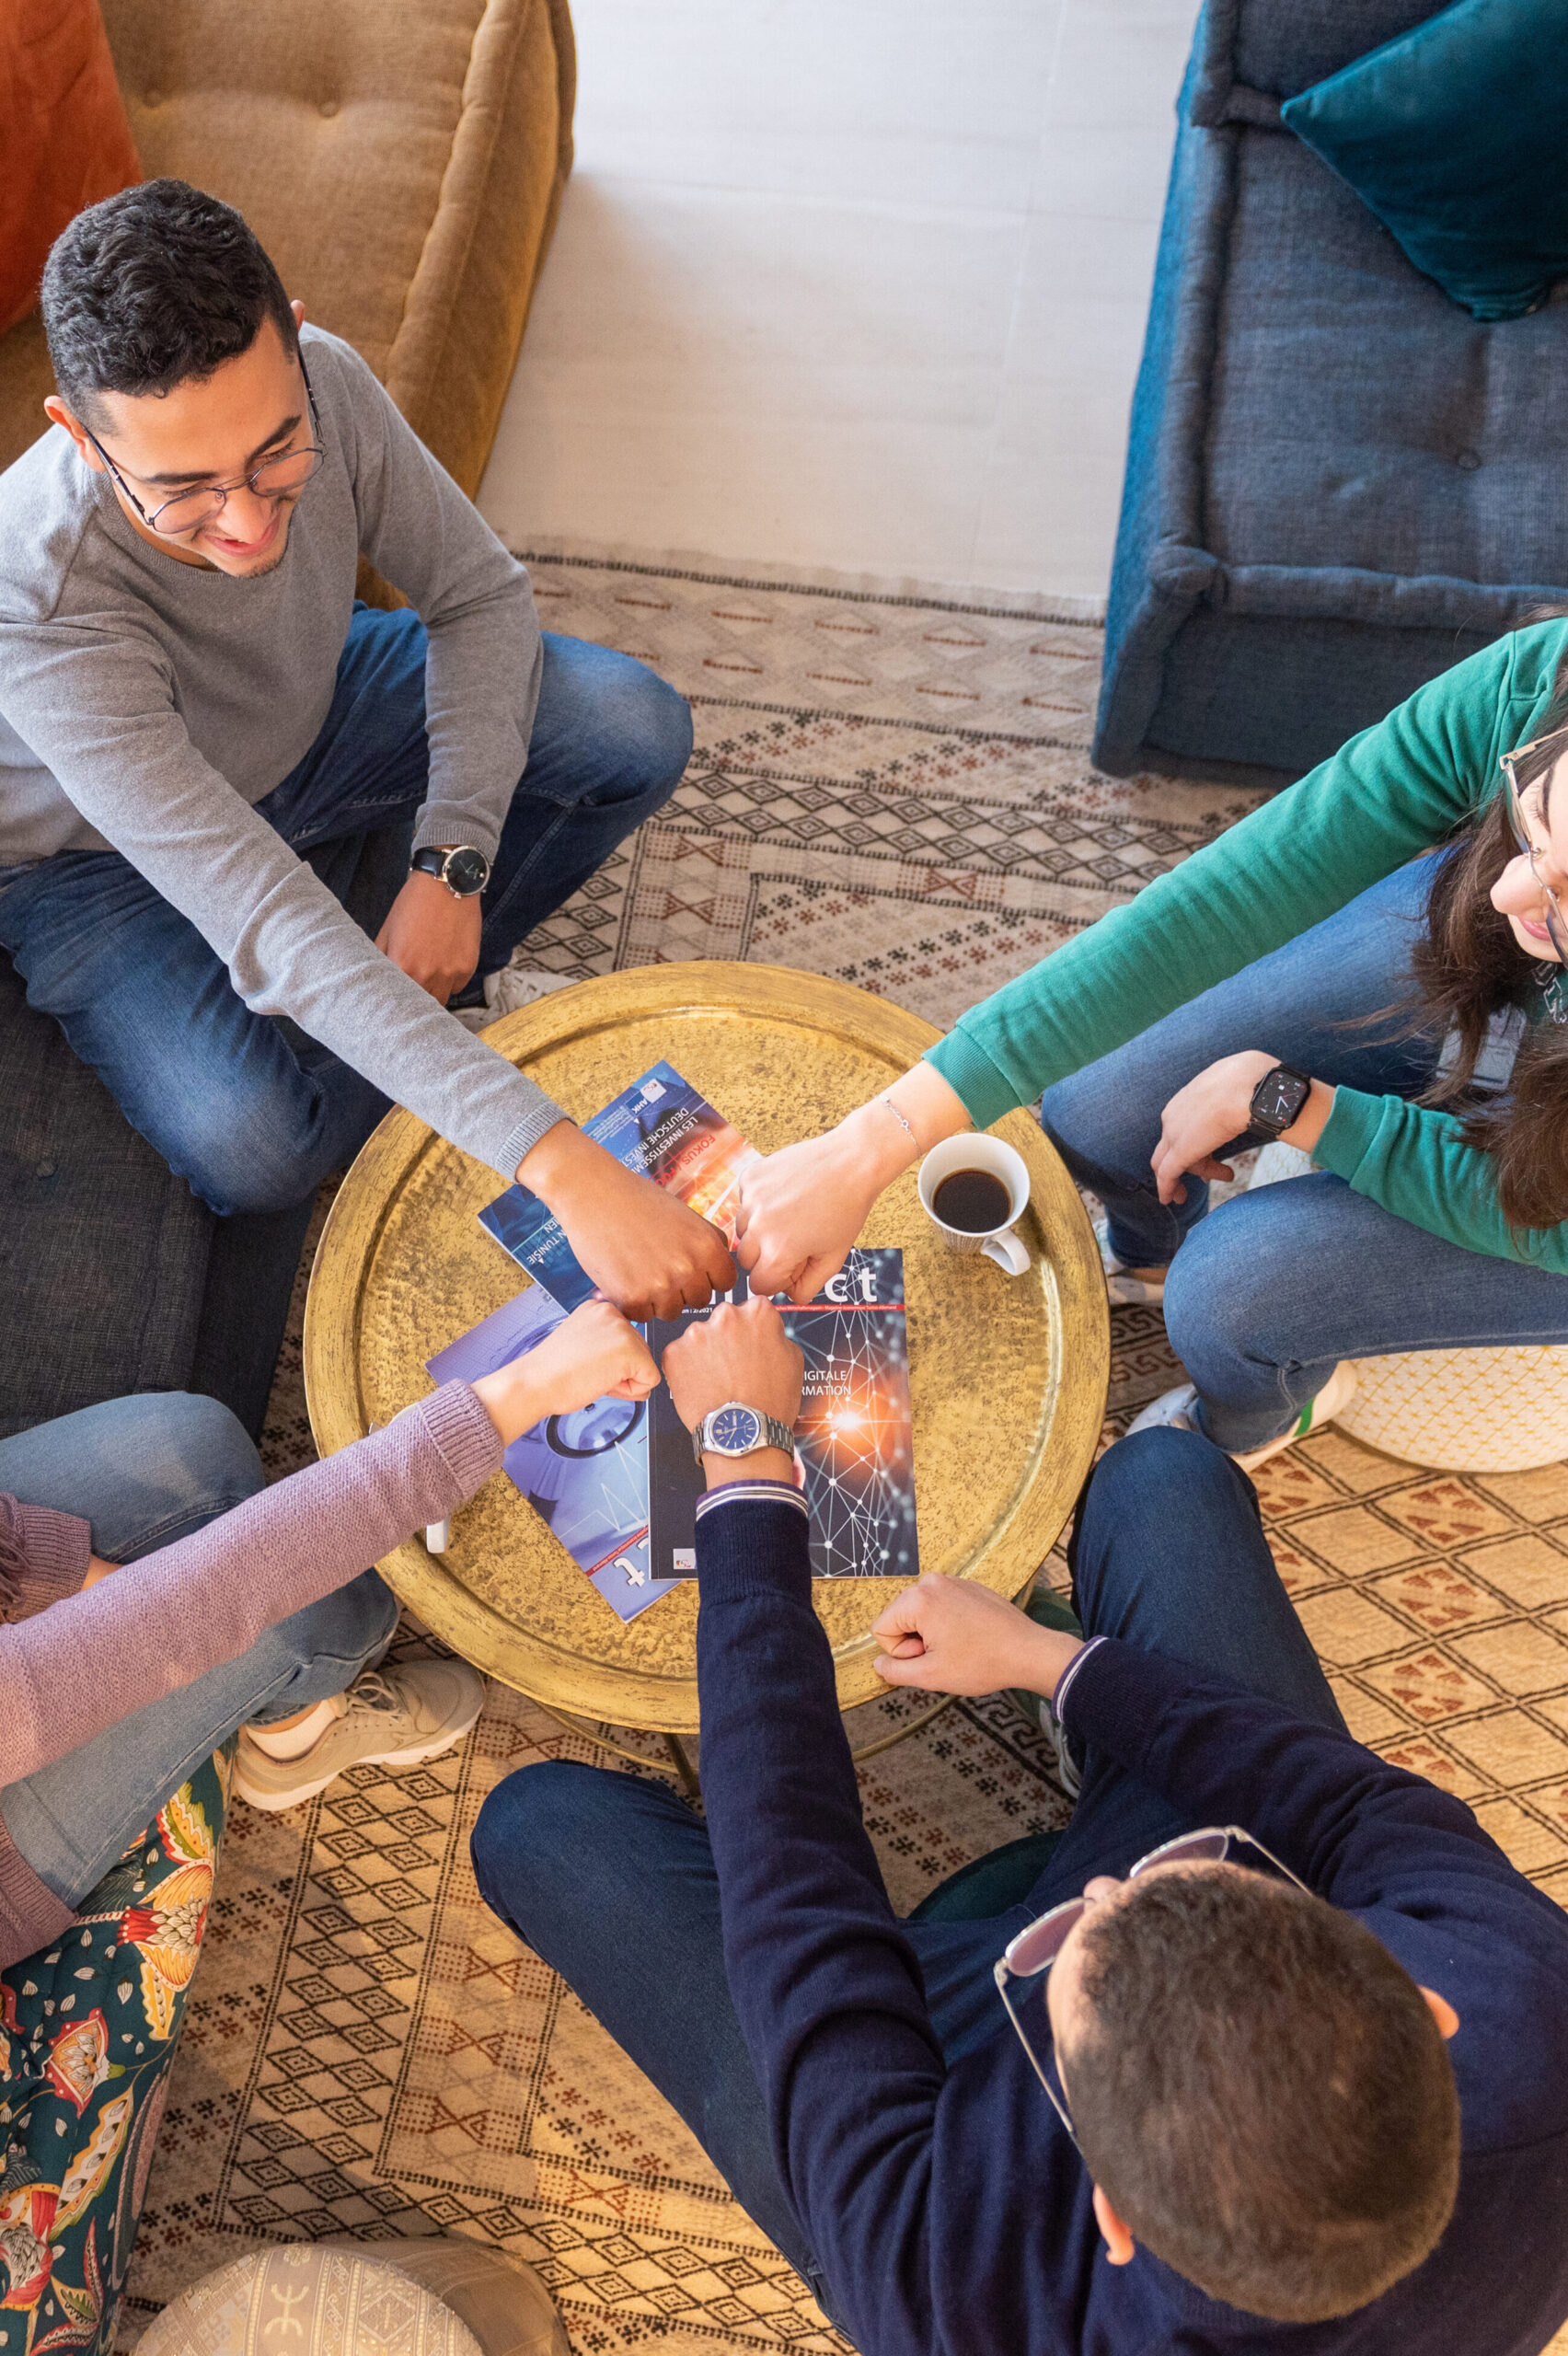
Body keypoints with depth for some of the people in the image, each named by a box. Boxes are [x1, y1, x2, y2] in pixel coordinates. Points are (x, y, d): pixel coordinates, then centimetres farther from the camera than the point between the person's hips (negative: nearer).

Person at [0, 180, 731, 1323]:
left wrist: (453, 865, -25)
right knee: (249, 1148, -32)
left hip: (311, 717, 5)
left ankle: (435, 984, 3)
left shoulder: (322, 384, -27)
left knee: (639, 731, -15)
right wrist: (555, 1160, -54)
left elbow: (484, 596, -11)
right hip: (116, 859, -4)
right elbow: (264, 923, -47)